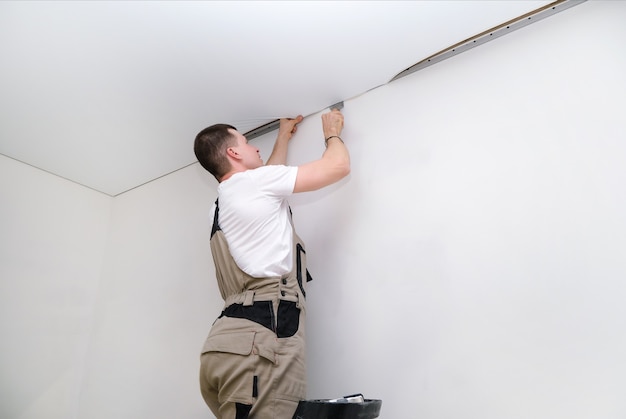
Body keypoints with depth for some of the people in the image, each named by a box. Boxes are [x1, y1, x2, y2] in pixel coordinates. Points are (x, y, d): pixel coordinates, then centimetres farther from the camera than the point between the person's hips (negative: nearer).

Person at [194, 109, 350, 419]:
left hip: (229, 341, 9)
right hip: (258, 341, -9)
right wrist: (332, 133, 26)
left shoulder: (220, 205, 25)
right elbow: (339, 166, 5)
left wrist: (284, 137, 54)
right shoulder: (250, 181, 1)